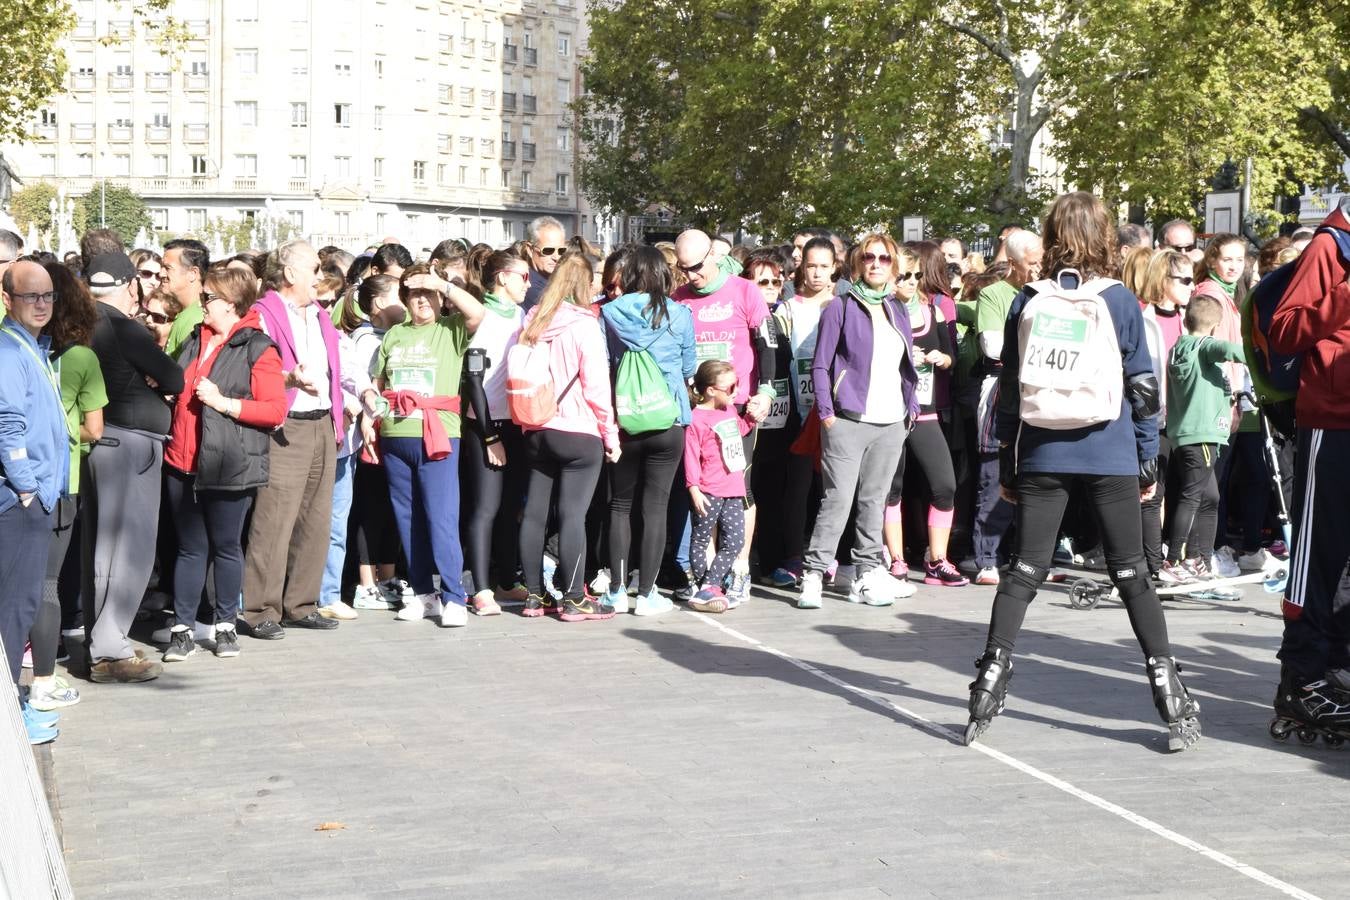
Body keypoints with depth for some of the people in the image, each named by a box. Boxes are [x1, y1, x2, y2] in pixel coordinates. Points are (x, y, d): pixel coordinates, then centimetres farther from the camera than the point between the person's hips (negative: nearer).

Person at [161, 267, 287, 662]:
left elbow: (276, 409, -14)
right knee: (190, 548, 8)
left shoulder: (257, 348, -7)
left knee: (226, 547, 7)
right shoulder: (194, 340, 14)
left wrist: (223, 402, -18)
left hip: (228, 467, -5)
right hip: (183, 462, 5)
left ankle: (225, 625, 19)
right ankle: (182, 629, 11)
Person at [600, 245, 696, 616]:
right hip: (668, 421, -1)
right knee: (656, 506, 4)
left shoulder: (609, 313, -4)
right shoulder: (679, 315, -5)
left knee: (620, 505, 13)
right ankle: (646, 594, 5)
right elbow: (689, 368, 6)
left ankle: (618, 591, 14)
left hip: (623, 421, 1)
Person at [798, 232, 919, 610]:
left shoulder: (897, 310, 16)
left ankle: (868, 573, 15)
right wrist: (826, 412, -10)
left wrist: (912, 407, 13)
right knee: (838, 500, -11)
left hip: (892, 423, 6)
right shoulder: (841, 308, 0)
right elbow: (820, 365, -3)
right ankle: (813, 575, -8)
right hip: (849, 422, -6)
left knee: (875, 500, 10)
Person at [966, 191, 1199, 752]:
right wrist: (1148, 459, 9)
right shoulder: (1120, 301, -1)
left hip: (1042, 454, 1)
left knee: (1025, 570, 6)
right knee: (1132, 573, 4)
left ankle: (989, 682, 2)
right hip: (1111, 454, -1)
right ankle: (1170, 695, 4)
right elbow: (1142, 384, 1)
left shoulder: (1028, 303, 2)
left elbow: (1010, 388, 5)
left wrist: (1007, 464, 12)